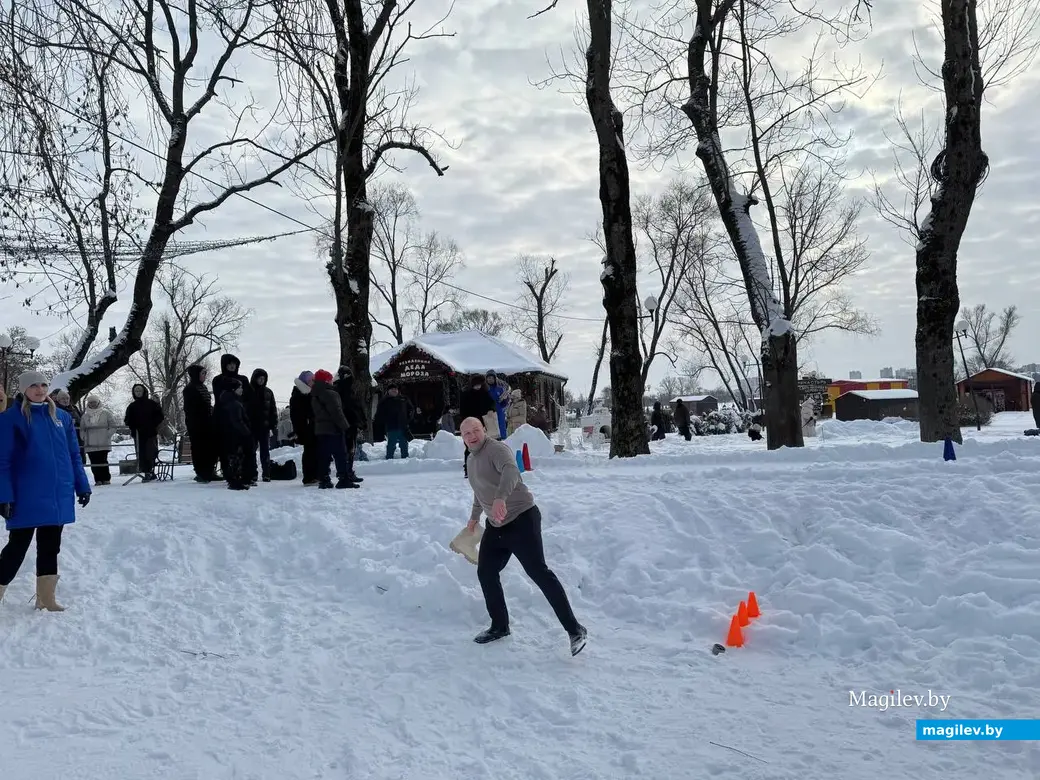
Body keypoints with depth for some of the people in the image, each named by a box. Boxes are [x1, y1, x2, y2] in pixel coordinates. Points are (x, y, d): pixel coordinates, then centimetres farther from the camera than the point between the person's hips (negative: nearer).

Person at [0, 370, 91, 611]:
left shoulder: (62, 417, 8)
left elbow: (74, 455, 13)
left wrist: (82, 486, 9)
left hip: (58, 496, 5)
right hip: (27, 498, -5)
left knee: (50, 548, 12)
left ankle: (46, 599, 22)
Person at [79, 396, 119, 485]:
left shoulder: (106, 413, 4)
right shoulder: (85, 416, 12)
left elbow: (113, 426, 3)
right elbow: (82, 429, 18)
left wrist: (107, 435, -7)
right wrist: (84, 437, 4)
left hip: (103, 444, -3)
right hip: (90, 444, 3)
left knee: (103, 461, -5)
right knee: (94, 462, 0)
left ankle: (106, 479, 1)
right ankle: (98, 480, 5)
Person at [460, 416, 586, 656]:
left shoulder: (497, 449, -15)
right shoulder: (472, 459, 15)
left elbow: (510, 471, -37)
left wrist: (501, 497, -55)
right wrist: (474, 517, 44)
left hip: (521, 520, -9)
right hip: (495, 527, 9)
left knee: (539, 573, -13)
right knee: (486, 573, 11)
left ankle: (574, 629, -9)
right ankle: (500, 626, 27)